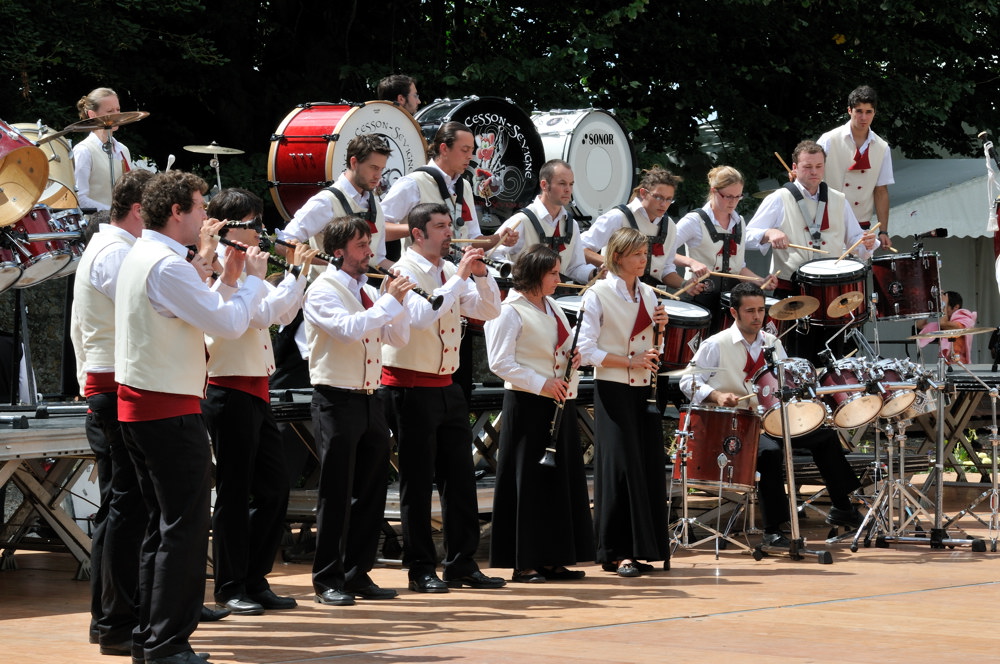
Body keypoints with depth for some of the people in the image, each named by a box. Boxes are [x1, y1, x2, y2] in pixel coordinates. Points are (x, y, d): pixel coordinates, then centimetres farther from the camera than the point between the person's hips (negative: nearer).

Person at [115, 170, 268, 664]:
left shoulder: (139, 256, 15)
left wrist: (226, 281, 13)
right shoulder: (168, 266, -18)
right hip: (171, 411, -10)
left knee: (162, 525, 15)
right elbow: (229, 324, -18)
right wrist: (254, 279, -3)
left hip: (137, 406, 10)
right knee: (185, 529, -7)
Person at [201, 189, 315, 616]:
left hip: (256, 392, 9)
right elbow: (262, 314, -23)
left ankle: (255, 581, 19)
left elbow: (282, 315, 20)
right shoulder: (219, 273, -14)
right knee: (235, 493, -2)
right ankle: (229, 588, 7)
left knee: (273, 489, 11)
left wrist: (300, 272, 9)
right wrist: (296, 273, -15)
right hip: (230, 392, -9)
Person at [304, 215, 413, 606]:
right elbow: (347, 329, -25)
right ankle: (328, 579, 4)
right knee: (337, 493, -3)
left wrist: (396, 299, -2)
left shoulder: (369, 293, 14)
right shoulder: (324, 292, -9)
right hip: (337, 399, -7)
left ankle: (357, 574, 17)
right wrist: (390, 302, -20)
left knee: (371, 490, 9)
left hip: (370, 398, 7)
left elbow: (399, 337, 11)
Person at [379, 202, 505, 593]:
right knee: (417, 482, -1)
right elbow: (423, 316, -28)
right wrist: (460, 276, -24)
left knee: (460, 477, 8)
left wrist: (480, 274, -6)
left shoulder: (451, 272, 11)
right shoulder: (404, 272, -12)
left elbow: (489, 311, 10)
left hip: (446, 386, 7)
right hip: (410, 388, -7)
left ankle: (462, 564, 15)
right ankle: (421, 570, 5)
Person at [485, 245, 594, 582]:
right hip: (527, 405, -8)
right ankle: (524, 563, 0)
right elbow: (500, 363, -16)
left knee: (563, 477, 8)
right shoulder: (511, 311, -10)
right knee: (530, 481, -5)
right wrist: (541, 384, -20)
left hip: (560, 402, 8)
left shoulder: (553, 307, 15)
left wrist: (574, 357, 4)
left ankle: (554, 560, 15)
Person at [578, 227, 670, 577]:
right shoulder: (599, 295, -7)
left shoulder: (648, 294, 12)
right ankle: (617, 552, -1)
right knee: (620, 467, -6)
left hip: (645, 390, 6)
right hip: (614, 391, -6)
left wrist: (661, 327, 1)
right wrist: (630, 361, -17)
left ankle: (645, 548, 10)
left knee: (650, 466, 3)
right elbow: (587, 350, -12)